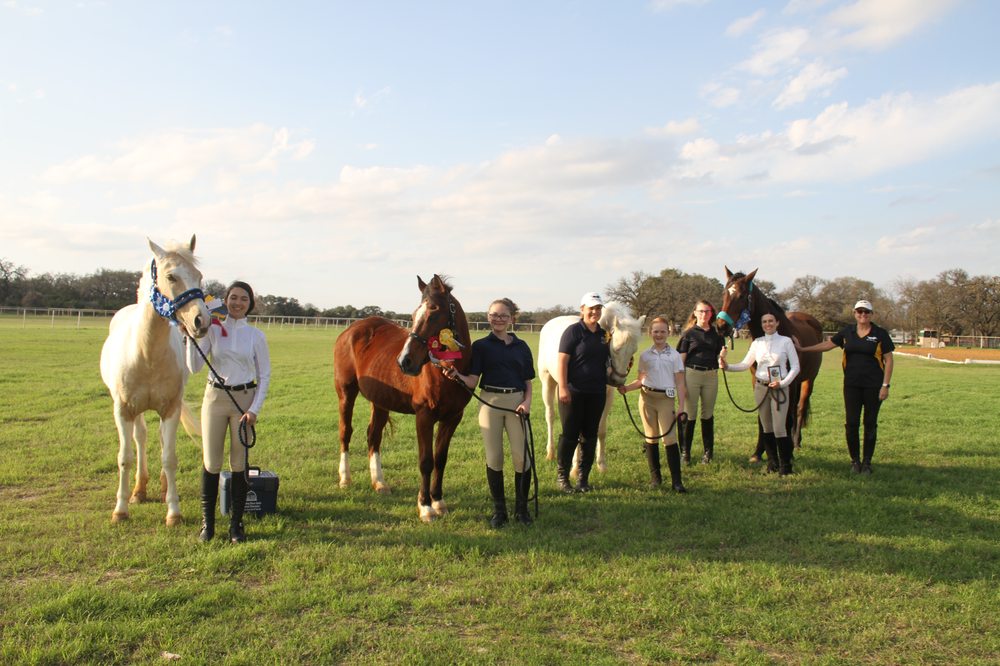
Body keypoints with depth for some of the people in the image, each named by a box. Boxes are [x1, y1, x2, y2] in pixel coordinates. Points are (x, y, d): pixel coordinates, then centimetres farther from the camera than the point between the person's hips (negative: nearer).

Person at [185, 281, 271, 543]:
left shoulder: (256, 336, 0)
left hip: (244, 399, 0)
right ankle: (207, 521, 19)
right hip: (215, 397, 1)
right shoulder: (212, 330, 1)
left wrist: (255, 409, -8)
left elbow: (264, 376, 2)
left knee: (239, 463, 5)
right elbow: (195, 367, -6)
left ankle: (236, 523, 17)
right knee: (211, 462, 5)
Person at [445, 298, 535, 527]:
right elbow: (473, 381, -4)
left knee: (522, 456, -2)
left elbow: (528, 383, 11)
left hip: (516, 402, 1)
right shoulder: (481, 346, 3)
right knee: (494, 458, 4)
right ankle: (499, 510, 18)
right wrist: (456, 375, -24)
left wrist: (527, 401, -7)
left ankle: (521, 508, 17)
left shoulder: (521, 347, 8)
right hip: (490, 403, -1)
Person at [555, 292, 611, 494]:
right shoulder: (573, 332, -8)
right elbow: (562, 361, -13)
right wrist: (563, 388, -19)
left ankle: (584, 477, 20)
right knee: (570, 434, 1)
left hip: (597, 393, 6)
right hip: (574, 392, -5)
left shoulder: (604, 334, 10)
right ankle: (562, 476, 13)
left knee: (590, 436, 10)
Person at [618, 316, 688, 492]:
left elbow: (680, 384, -1)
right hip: (647, 398, 3)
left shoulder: (674, 355, 0)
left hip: (666, 399, -3)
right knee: (651, 439, 10)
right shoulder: (645, 355, 8)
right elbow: (641, 380, 12)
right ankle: (655, 477, 21)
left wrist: (681, 408, -8)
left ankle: (676, 481, -6)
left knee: (669, 440, -9)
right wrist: (626, 388, -7)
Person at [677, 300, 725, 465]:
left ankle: (708, 451, 21)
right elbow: (681, 358, -2)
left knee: (708, 414, 11)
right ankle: (685, 451, 12)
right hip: (691, 374, -3)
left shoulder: (716, 334, 9)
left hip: (711, 376, 3)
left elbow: (720, 355, 17)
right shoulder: (689, 333, 0)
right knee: (689, 414, 3)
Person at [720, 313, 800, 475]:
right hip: (761, 387, 4)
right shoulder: (757, 343, 6)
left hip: (779, 388, -3)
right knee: (766, 428, 10)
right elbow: (745, 364, 8)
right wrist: (727, 367, -8)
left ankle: (785, 465, 5)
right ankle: (772, 463, 22)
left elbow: (795, 367, -4)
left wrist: (783, 383, -16)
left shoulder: (786, 341, -3)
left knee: (779, 428, -7)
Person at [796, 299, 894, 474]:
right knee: (851, 423, 1)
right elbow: (827, 344, 12)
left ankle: (867, 462, 15)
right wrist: (803, 349, 8)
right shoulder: (847, 332, 6)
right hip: (852, 386, 2)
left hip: (873, 386, -2)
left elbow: (888, 360, -3)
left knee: (870, 424, 5)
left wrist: (885, 385, -9)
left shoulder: (880, 334, -3)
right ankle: (855, 460, 15)